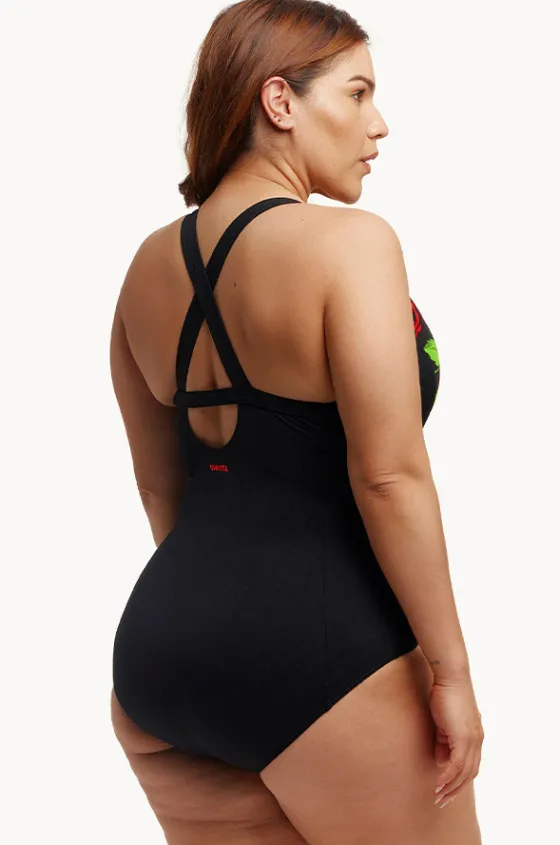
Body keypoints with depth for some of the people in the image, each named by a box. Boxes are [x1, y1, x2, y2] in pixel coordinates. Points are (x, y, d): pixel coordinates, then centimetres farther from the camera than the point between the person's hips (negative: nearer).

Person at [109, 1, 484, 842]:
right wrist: (450, 669, -11)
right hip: (319, 646, -7)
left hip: (159, 644, 7)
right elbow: (389, 474, -17)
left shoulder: (151, 262, 10)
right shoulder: (348, 243, -12)